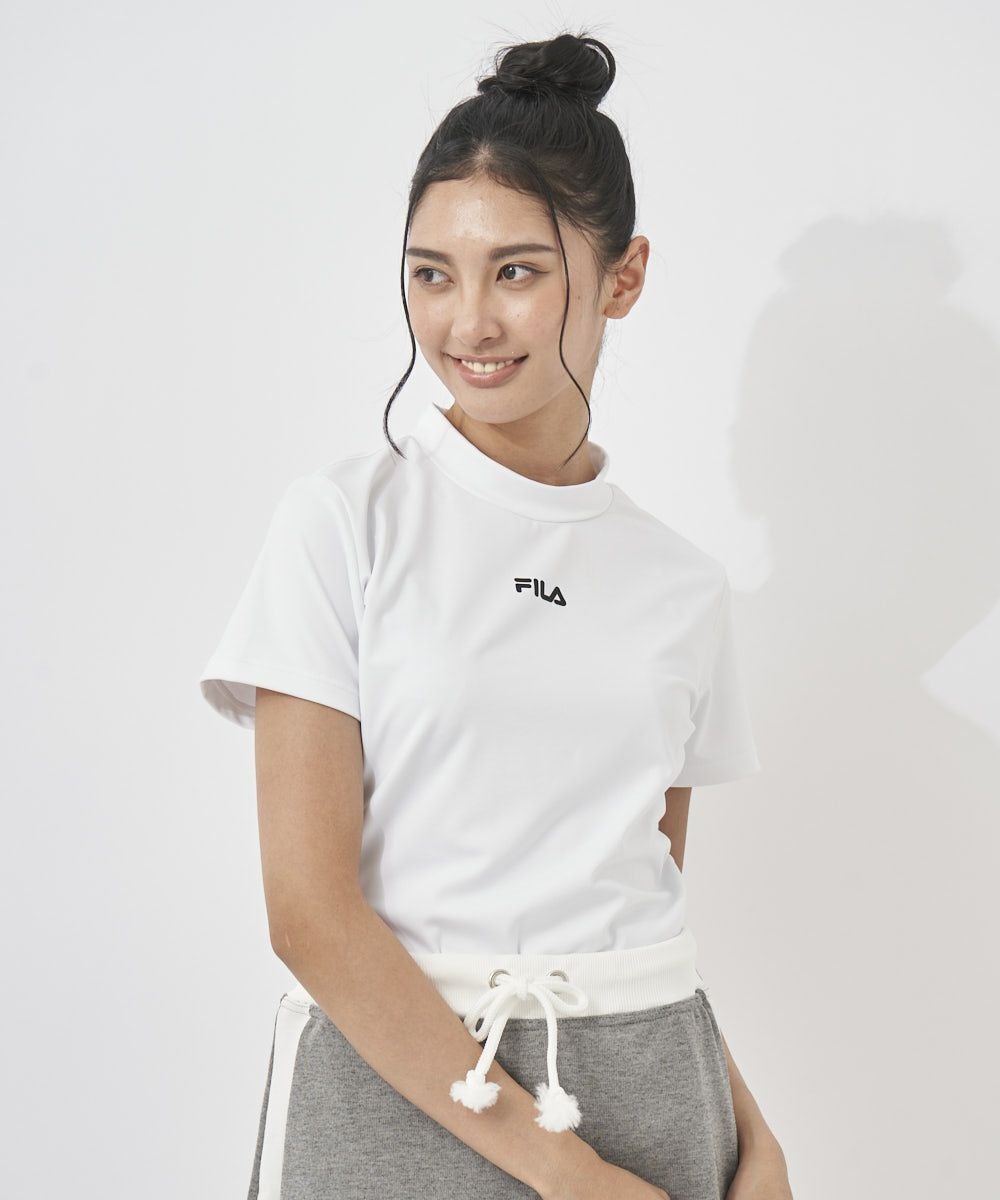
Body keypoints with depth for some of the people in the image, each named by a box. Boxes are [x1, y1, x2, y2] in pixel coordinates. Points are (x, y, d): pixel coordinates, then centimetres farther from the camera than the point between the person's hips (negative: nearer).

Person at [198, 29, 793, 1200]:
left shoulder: (683, 585, 5)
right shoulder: (341, 521, -5)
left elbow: (649, 904, 12)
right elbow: (308, 904, -12)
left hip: (642, 1100, 3)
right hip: (391, 1083, -3)